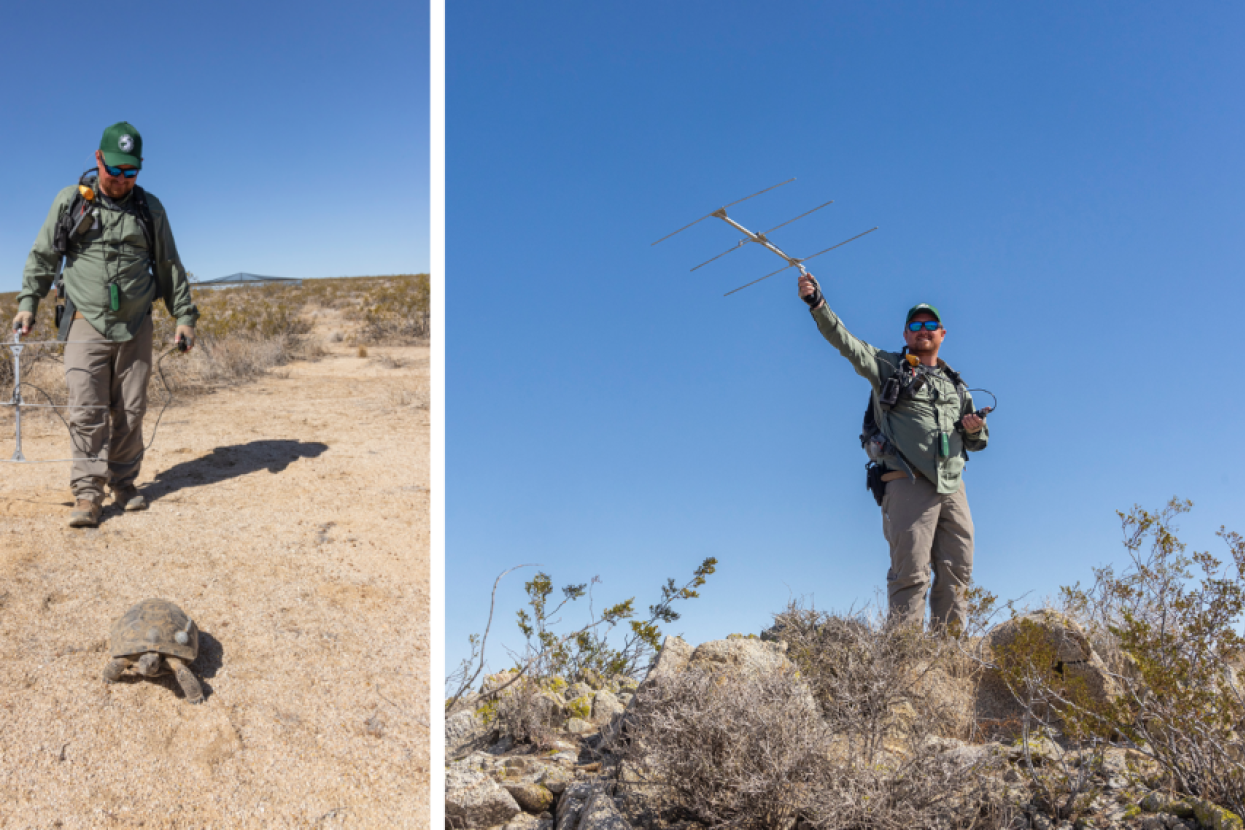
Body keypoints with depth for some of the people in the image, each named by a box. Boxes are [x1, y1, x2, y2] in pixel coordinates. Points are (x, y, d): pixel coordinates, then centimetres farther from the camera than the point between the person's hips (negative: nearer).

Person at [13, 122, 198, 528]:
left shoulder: (149, 208, 7)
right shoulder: (70, 201, 2)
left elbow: (169, 266, 13)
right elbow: (43, 256, 7)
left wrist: (184, 315, 9)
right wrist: (28, 302, -3)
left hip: (135, 327, 2)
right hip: (87, 324, -2)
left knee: (130, 410, 5)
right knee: (87, 411, -9)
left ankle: (124, 482, 18)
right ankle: (87, 493, -6)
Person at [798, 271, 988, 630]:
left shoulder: (956, 385, 24)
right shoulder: (888, 367, 11)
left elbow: (976, 442, 27)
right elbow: (845, 341, -3)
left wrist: (975, 429, 2)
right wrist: (817, 303, -17)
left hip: (952, 487, 5)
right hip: (908, 483, -5)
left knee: (956, 573, 2)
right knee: (910, 572, -11)